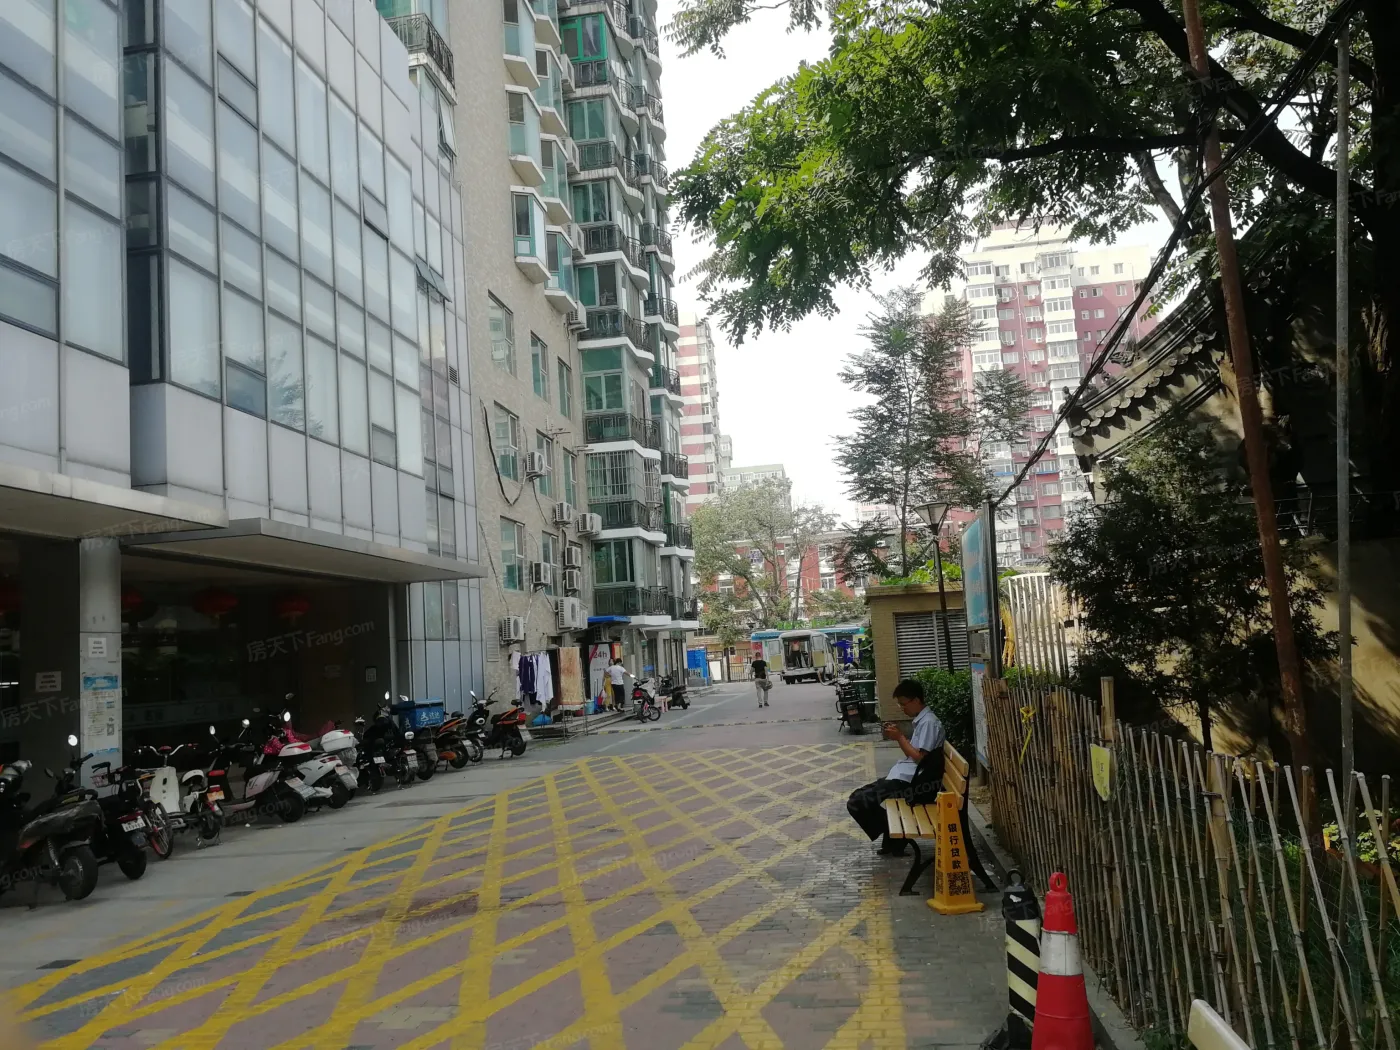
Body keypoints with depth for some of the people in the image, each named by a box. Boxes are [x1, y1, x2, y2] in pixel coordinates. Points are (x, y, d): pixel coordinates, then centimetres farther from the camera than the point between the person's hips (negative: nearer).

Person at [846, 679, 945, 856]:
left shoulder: (929, 722, -16)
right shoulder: (921, 720, 15)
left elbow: (919, 757, -20)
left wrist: (900, 738, -14)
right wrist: (899, 735, 5)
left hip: (908, 781, -11)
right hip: (902, 777, 11)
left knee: (856, 803, -15)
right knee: (860, 797, 13)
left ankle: (892, 836, 3)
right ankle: (894, 836, 13)